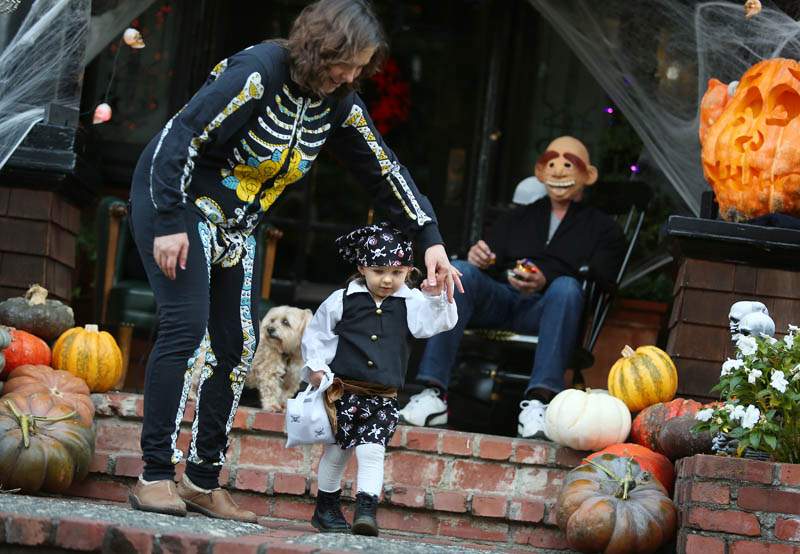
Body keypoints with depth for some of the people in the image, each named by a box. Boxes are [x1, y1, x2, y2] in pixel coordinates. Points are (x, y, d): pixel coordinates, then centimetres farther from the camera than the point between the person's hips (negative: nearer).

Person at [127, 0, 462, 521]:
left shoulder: (338, 104, -2)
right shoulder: (257, 72, -25)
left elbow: (386, 171, 3)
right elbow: (180, 136, -26)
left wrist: (431, 240, -5)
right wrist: (169, 222, -28)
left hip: (237, 224, 8)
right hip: (175, 198, -8)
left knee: (237, 344, 2)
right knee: (187, 325, -20)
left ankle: (203, 482, 9)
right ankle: (155, 476, -17)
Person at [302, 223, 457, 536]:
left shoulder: (410, 305, 4)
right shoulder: (343, 300, 0)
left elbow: (443, 322, -3)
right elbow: (316, 333, 8)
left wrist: (436, 295, -18)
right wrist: (315, 366, -1)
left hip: (383, 398, 1)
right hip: (344, 390, 0)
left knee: (372, 451, -11)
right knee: (338, 450, 8)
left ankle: (366, 511, -14)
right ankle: (326, 509, 22)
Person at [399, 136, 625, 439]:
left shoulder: (603, 228, 21)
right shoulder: (518, 218, 32)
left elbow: (601, 280, 1)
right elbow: (490, 265, 20)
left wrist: (545, 282, -18)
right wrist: (478, 258, -7)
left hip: (547, 308, -3)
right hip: (499, 299, 3)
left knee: (567, 287, -36)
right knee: (460, 271, -28)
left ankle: (539, 401, -49)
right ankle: (433, 393, -39)